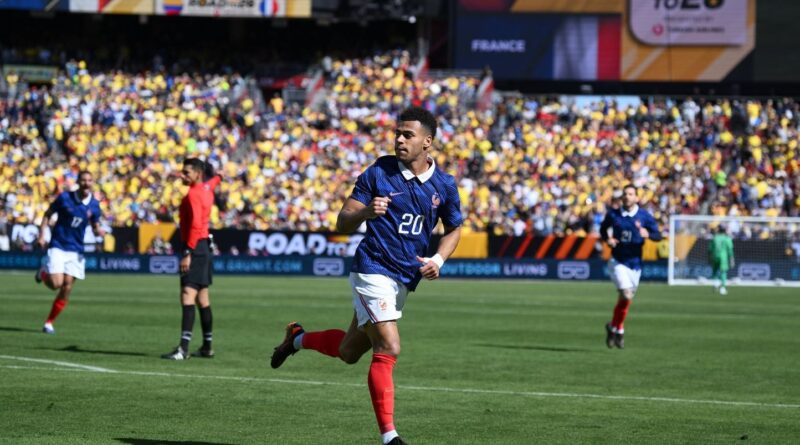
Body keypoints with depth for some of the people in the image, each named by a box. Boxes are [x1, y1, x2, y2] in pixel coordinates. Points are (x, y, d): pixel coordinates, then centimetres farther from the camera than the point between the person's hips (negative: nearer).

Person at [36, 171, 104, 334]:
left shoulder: (94, 205, 1)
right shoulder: (65, 198, -8)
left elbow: (95, 227, 11)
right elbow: (48, 214, 3)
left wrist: (99, 231, -13)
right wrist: (42, 235, -7)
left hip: (76, 251, 3)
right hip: (58, 247, -3)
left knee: (67, 288, -1)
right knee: (56, 283, -16)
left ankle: (49, 323, 12)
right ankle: (43, 273, 20)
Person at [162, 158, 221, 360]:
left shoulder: (194, 194, -15)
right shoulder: (206, 188, 12)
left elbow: (195, 225, -24)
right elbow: (214, 179, 38)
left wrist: (187, 253, -27)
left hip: (195, 247, -10)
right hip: (204, 247, 10)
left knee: (188, 296, -17)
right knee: (202, 298, 16)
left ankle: (184, 348, -26)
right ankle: (207, 347, 24)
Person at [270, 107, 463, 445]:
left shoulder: (444, 185, 1)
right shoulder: (378, 172, -9)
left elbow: (454, 228, 17)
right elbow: (343, 223, -8)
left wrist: (438, 259, -2)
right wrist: (366, 212, -30)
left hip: (404, 279, 5)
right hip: (374, 270, -5)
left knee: (349, 352, 16)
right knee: (388, 349, -18)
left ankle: (297, 338, 44)